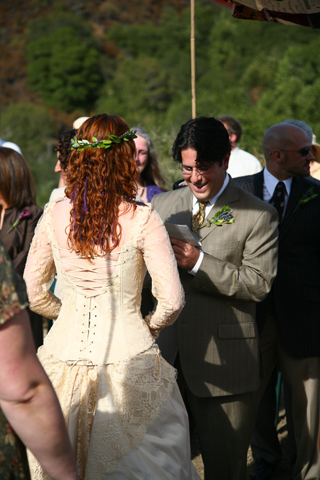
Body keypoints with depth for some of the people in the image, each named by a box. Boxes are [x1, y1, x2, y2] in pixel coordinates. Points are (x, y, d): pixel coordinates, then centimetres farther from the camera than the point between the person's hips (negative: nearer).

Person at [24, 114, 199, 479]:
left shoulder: (54, 216, -2)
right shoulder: (142, 220, -12)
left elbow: (32, 294, 5)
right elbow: (171, 301, -13)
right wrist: (150, 326, 7)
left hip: (65, 351, 3)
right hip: (127, 354, -3)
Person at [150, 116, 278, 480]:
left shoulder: (258, 216, -5)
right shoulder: (162, 205, 10)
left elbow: (259, 284, -15)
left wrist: (198, 262, -22)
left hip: (222, 363, -4)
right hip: (164, 355, 4)